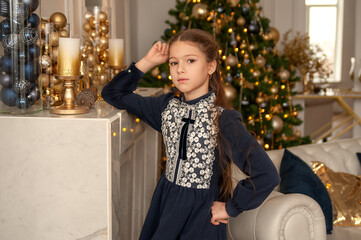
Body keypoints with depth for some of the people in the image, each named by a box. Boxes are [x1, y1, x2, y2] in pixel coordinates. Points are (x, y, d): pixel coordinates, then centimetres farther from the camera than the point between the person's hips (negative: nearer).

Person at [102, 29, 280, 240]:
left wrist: (229, 208, -13)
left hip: (200, 215, -5)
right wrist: (147, 62, -3)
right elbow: (113, 93, 9)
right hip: (165, 204, 5)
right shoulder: (168, 106, -1)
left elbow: (267, 176, -25)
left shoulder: (223, 119, -19)